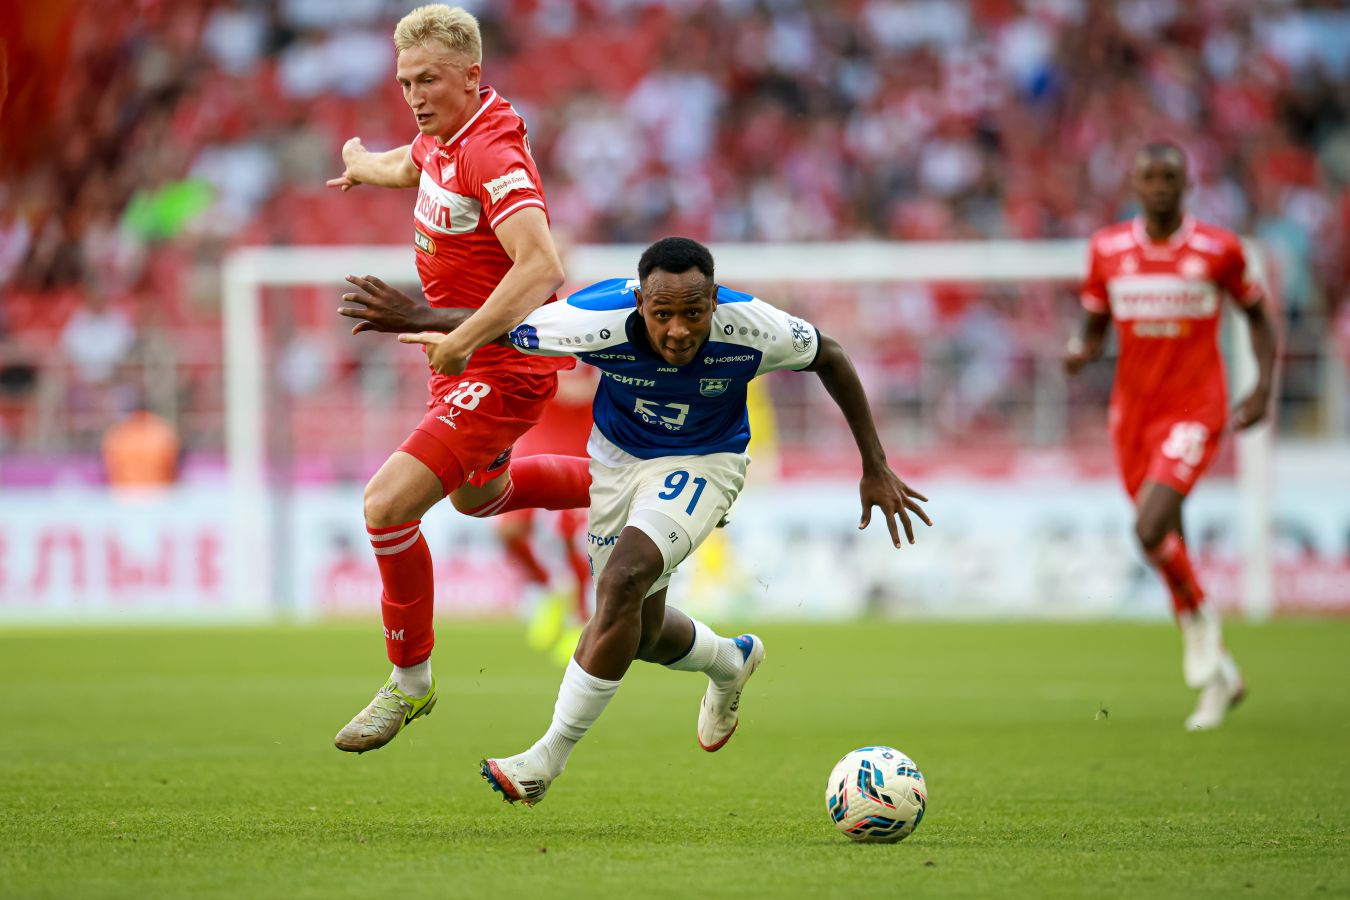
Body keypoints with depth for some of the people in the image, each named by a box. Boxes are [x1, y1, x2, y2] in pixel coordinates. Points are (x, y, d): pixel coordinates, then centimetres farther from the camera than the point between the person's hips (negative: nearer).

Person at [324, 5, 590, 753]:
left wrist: (460, 342, -42)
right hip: (467, 356, 10)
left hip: (502, 372, -10)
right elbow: (411, 165, 29)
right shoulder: (445, 134, 2)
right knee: (479, 495, 32)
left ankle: (410, 682, -2)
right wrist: (368, 167, 50)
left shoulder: (493, 154, -26)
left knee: (389, 506, -17)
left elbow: (540, 268, -39)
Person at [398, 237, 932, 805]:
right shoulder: (599, 320, -33)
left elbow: (829, 358, -10)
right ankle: (730, 663, 49)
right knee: (640, 634, 13)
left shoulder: (752, 328, -30)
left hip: (704, 461, -3)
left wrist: (875, 467, -6)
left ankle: (550, 756, -18)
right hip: (617, 456, 3)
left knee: (623, 578, -27)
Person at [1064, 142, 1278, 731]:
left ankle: (1199, 618, 7)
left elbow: (1257, 314, 9)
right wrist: (1081, 352, -12)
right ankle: (1218, 672, 25)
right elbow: (1096, 328, 11)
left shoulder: (1217, 250, -5)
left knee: (1151, 531, -23)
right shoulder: (1108, 251, 2)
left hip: (1194, 411, -4)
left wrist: (1264, 388, -2)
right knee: (1168, 547, 9)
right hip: (1133, 412, 4)